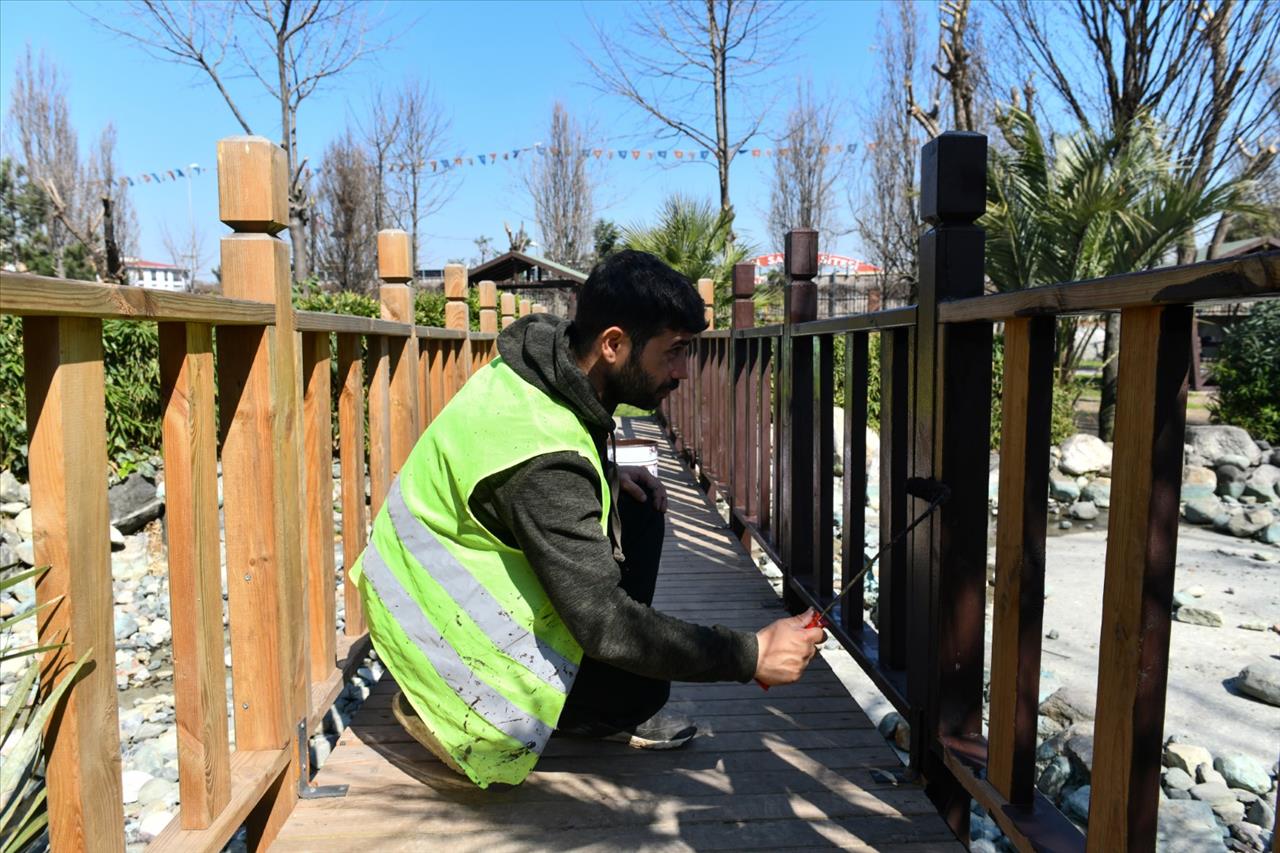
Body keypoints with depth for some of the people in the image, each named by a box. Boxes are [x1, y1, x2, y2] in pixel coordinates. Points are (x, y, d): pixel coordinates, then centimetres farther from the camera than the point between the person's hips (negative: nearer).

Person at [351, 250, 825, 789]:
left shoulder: (547, 357, -6)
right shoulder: (542, 460, -33)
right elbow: (604, 624, -30)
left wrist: (608, 477, -4)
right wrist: (751, 656, -27)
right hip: (441, 621, -9)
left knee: (637, 511, 1)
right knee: (640, 682, -9)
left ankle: (608, 718, 9)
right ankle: (444, 710, 3)